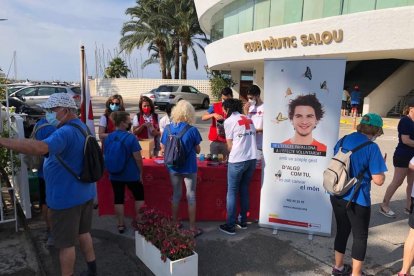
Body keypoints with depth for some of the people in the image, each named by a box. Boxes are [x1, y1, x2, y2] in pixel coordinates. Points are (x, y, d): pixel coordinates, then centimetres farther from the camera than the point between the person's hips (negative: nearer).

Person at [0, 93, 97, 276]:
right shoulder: (83, 127, 8)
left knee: (66, 243, 7)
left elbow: (40, 147, -42)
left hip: (66, 197, -9)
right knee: (83, 233, 23)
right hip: (85, 193, 10)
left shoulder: (65, 132, -25)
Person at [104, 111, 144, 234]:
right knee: (139, 196, 16)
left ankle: (121, 225, 21)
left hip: (115, 174, 4)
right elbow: (138, 158, -17)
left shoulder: (108, 138, -1)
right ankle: (138, 222, 21)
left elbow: (106, 156, 8)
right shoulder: (131, 137, -18)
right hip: (131, 174, -4)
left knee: (118, 198, 13)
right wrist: (141, 172, -5)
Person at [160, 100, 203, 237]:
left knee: (176, 195, 18)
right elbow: (197, 150, -5)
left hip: (173, 168, 3)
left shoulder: (168, 129, -6)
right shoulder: (192, 130, -15)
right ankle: (192, 227, 17)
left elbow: (163, 148, 3)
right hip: (189, 168, -3)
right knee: (191, 196, 9)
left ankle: (175, 223, 30)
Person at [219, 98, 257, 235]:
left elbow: (230, 145, 1)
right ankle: (243, 221, 26)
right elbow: (251, 139, 11)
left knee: (232, 192, 5)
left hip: (237, 161, -6)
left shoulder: (229, 121, 0)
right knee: (244, 190, 17)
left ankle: (230, 226, 9)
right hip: (252, 159, 6)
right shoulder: (249, 119, 16)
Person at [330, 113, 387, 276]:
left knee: (342, 230, 21)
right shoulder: (371, 147, -15)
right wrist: (381, 166, 3)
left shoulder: (343, 140, 4)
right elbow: (378, 180, -15)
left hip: (337, 196, 6)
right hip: (357, 200, -6)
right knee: (360, 236, 12)